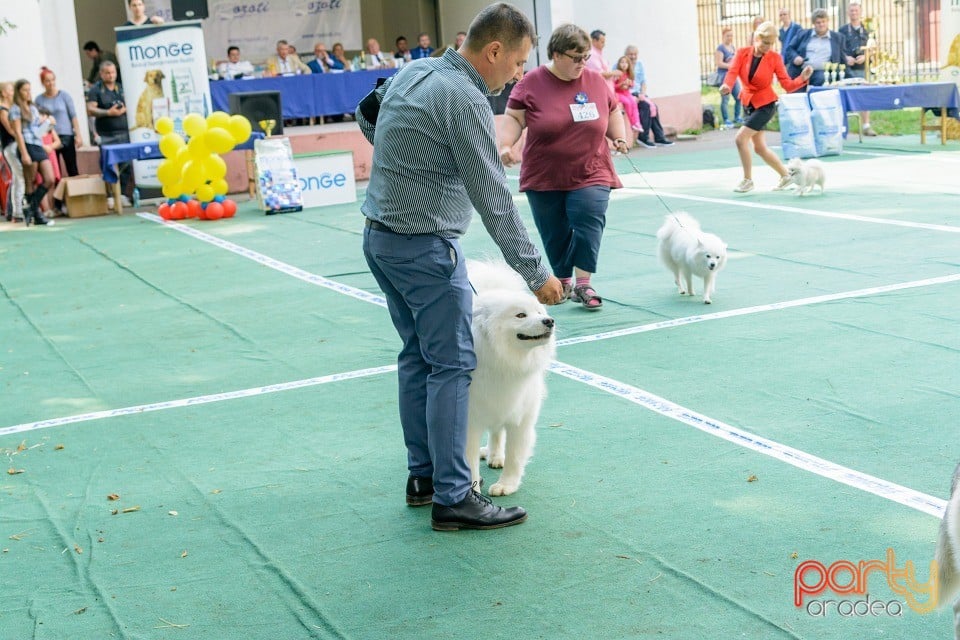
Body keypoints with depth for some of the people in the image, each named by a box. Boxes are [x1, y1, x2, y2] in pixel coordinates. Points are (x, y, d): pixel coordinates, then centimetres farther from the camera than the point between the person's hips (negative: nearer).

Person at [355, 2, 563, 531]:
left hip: (379, 236, 9)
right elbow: (494, 200, -18)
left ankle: (423, 475, 24)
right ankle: (453, 498, -3)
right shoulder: (464, 99, -18)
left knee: (417, 356, 16)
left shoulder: (411, 73, 8)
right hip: (425, 247, -9)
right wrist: (535, 273, -12)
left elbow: (366, 115, 27)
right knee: (453, 364, -5)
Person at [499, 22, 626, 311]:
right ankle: (562, 281, 27)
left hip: (590, 175, 1)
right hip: (545, 178, -1)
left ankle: (582, 284, -9)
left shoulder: (596, 81, 3)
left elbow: (613, 112, 17)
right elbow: (513, 118, -3)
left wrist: (619, 137, 1)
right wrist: (504, 145, -19)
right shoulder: (532, 83, -6)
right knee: (555, 234, 8)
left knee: (589, 225, -15)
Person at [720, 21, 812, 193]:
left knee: (741, 138, -17)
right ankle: (785, 176, 29)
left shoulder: (775, 58, -11)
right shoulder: (742, 53, -6)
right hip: (748, 103, 5)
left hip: (765, 105, -5)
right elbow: (733, 71, -21)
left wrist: (802, 78, -32)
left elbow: (787, 85, -13)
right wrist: (727, 85, -42)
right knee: (760, 148, 12)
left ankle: (748, 180, -3)